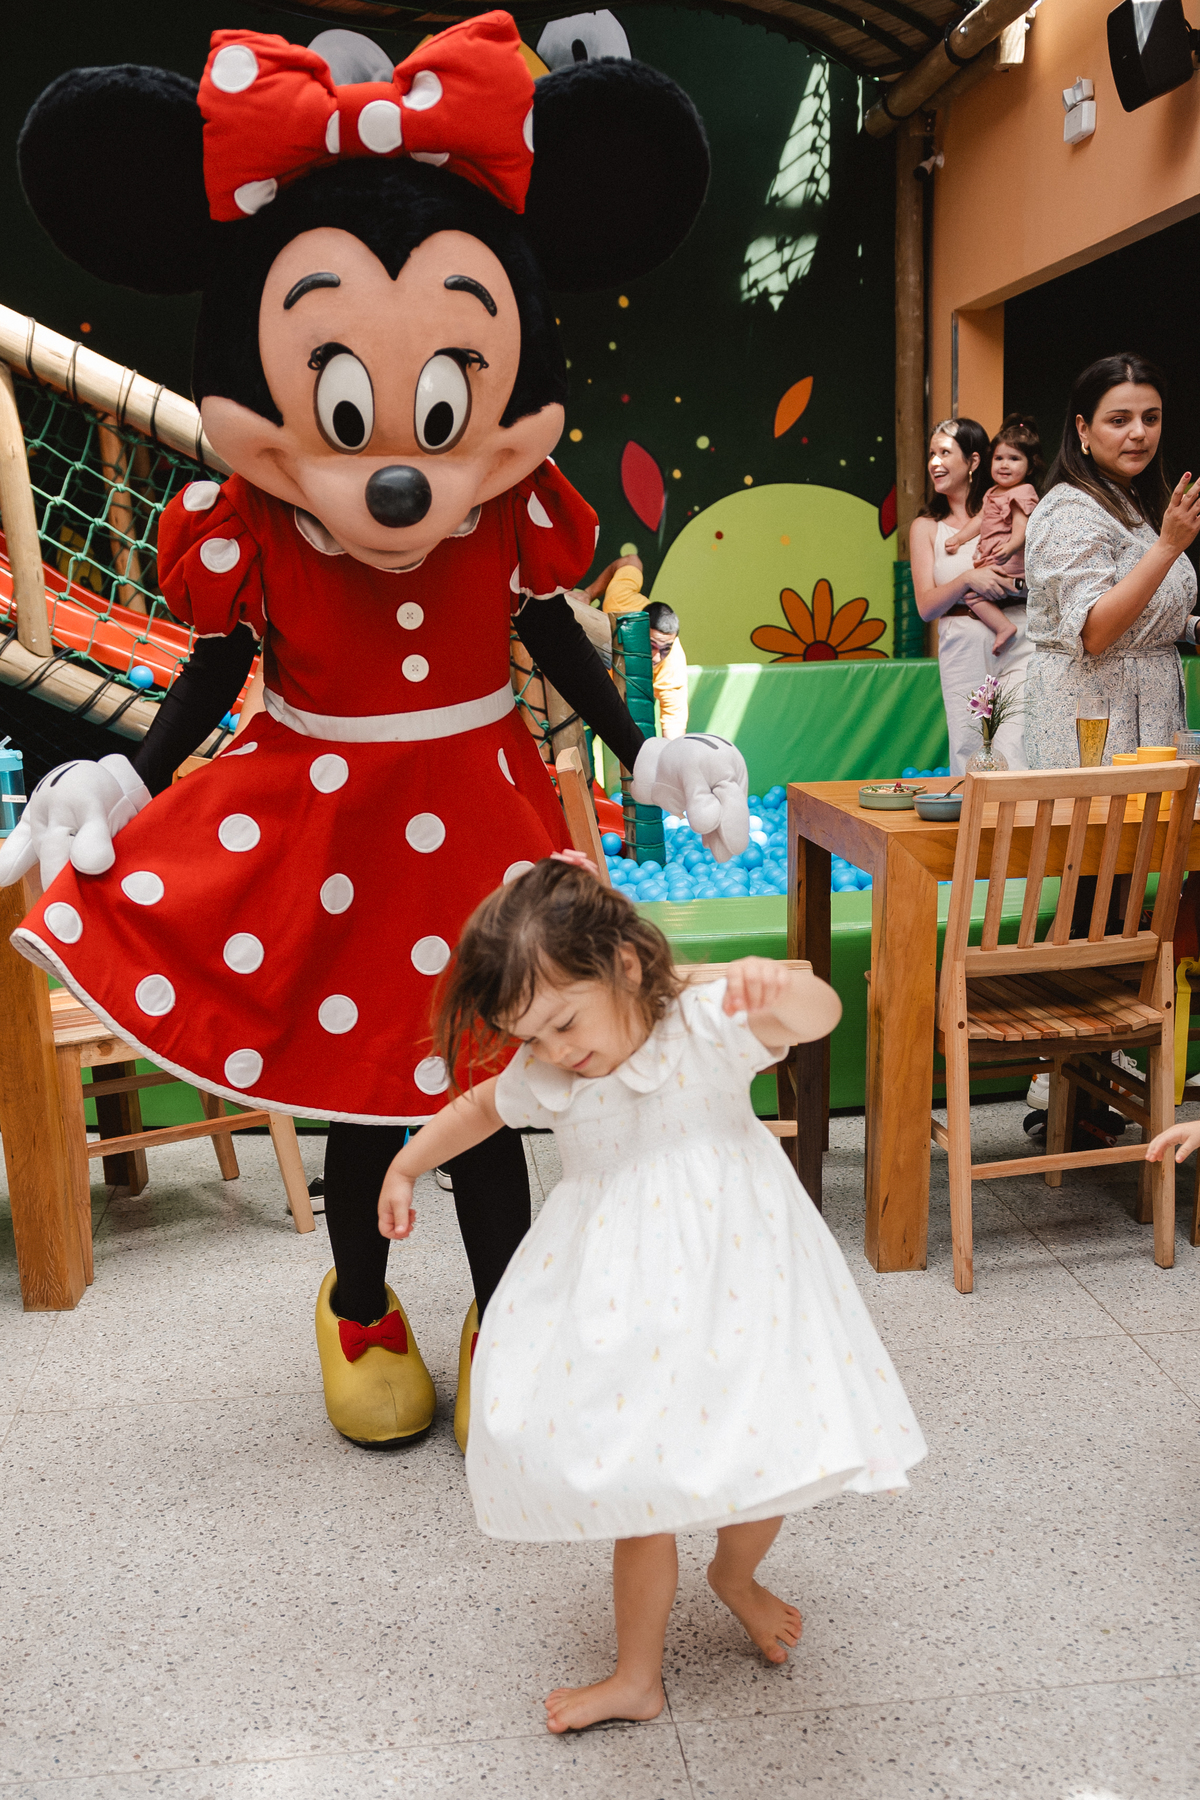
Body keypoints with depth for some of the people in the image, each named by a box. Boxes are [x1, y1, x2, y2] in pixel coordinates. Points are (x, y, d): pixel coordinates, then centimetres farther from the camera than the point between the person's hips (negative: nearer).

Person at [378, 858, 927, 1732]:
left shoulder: (705, 1024, -18)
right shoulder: (543, 1078, -3)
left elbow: (819, 1015, -34)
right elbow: (480, 1108, 19)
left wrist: (780, 991, -57)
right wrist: (405, 1169, 26)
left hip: (729, 1270, -3)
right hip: (619, 1293, 3)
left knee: (767, 1449, 7)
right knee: (637, 1478, 7)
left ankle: (736, 1574, 44)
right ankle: (637, 1678, 28)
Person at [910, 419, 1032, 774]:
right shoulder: (926, 527, 12)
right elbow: (926, 605, 2)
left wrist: (1008, 580, -10)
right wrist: (968, 579, -14)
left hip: (1019, 642, -1)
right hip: (961, 648, 1)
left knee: (1015, 753, -14)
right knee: (969, 756, 0)